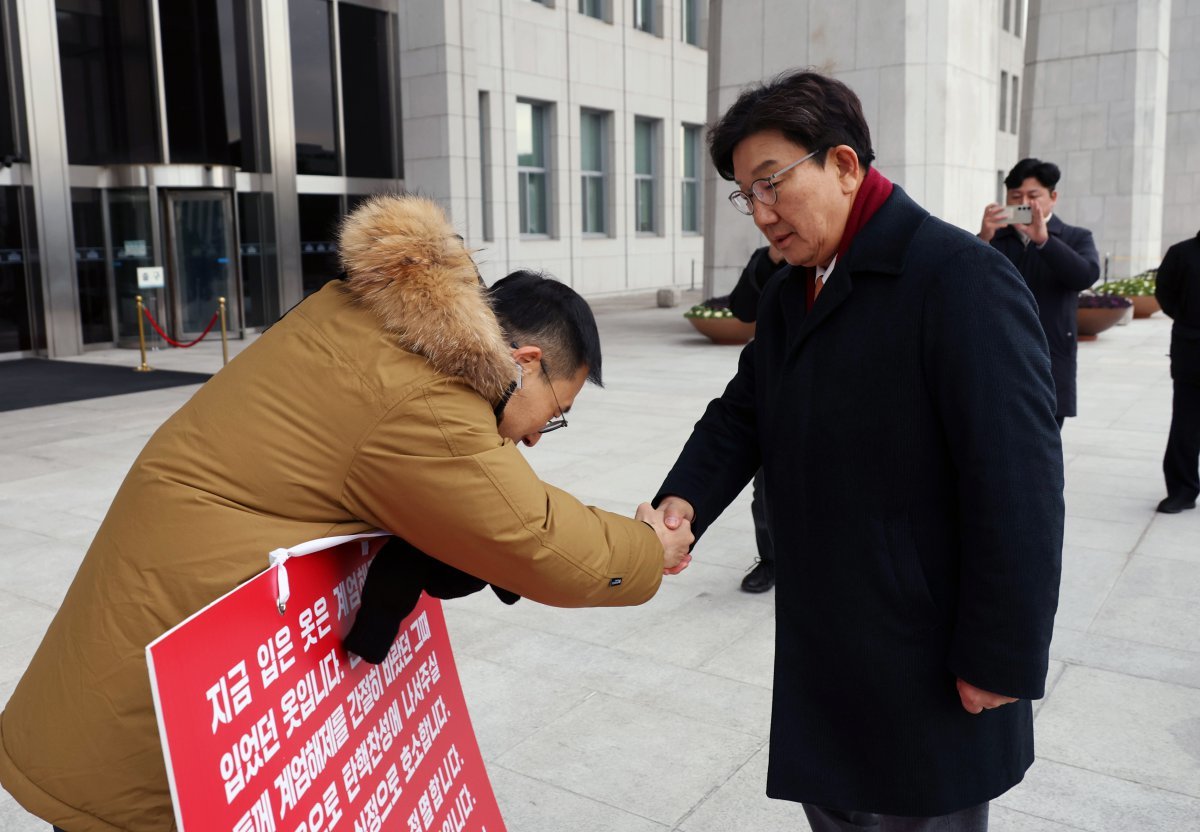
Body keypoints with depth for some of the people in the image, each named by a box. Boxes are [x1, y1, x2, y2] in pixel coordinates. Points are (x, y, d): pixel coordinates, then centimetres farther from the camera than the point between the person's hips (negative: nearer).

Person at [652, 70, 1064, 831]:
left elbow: (1019, 483, -21)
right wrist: (685, 498, -11)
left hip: (931, 666, -7)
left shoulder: (961, 276, -19)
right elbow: (743, 412, 9)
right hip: (823, 645, 8)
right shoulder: (791, 292, 9)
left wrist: (1002, 660, -18)